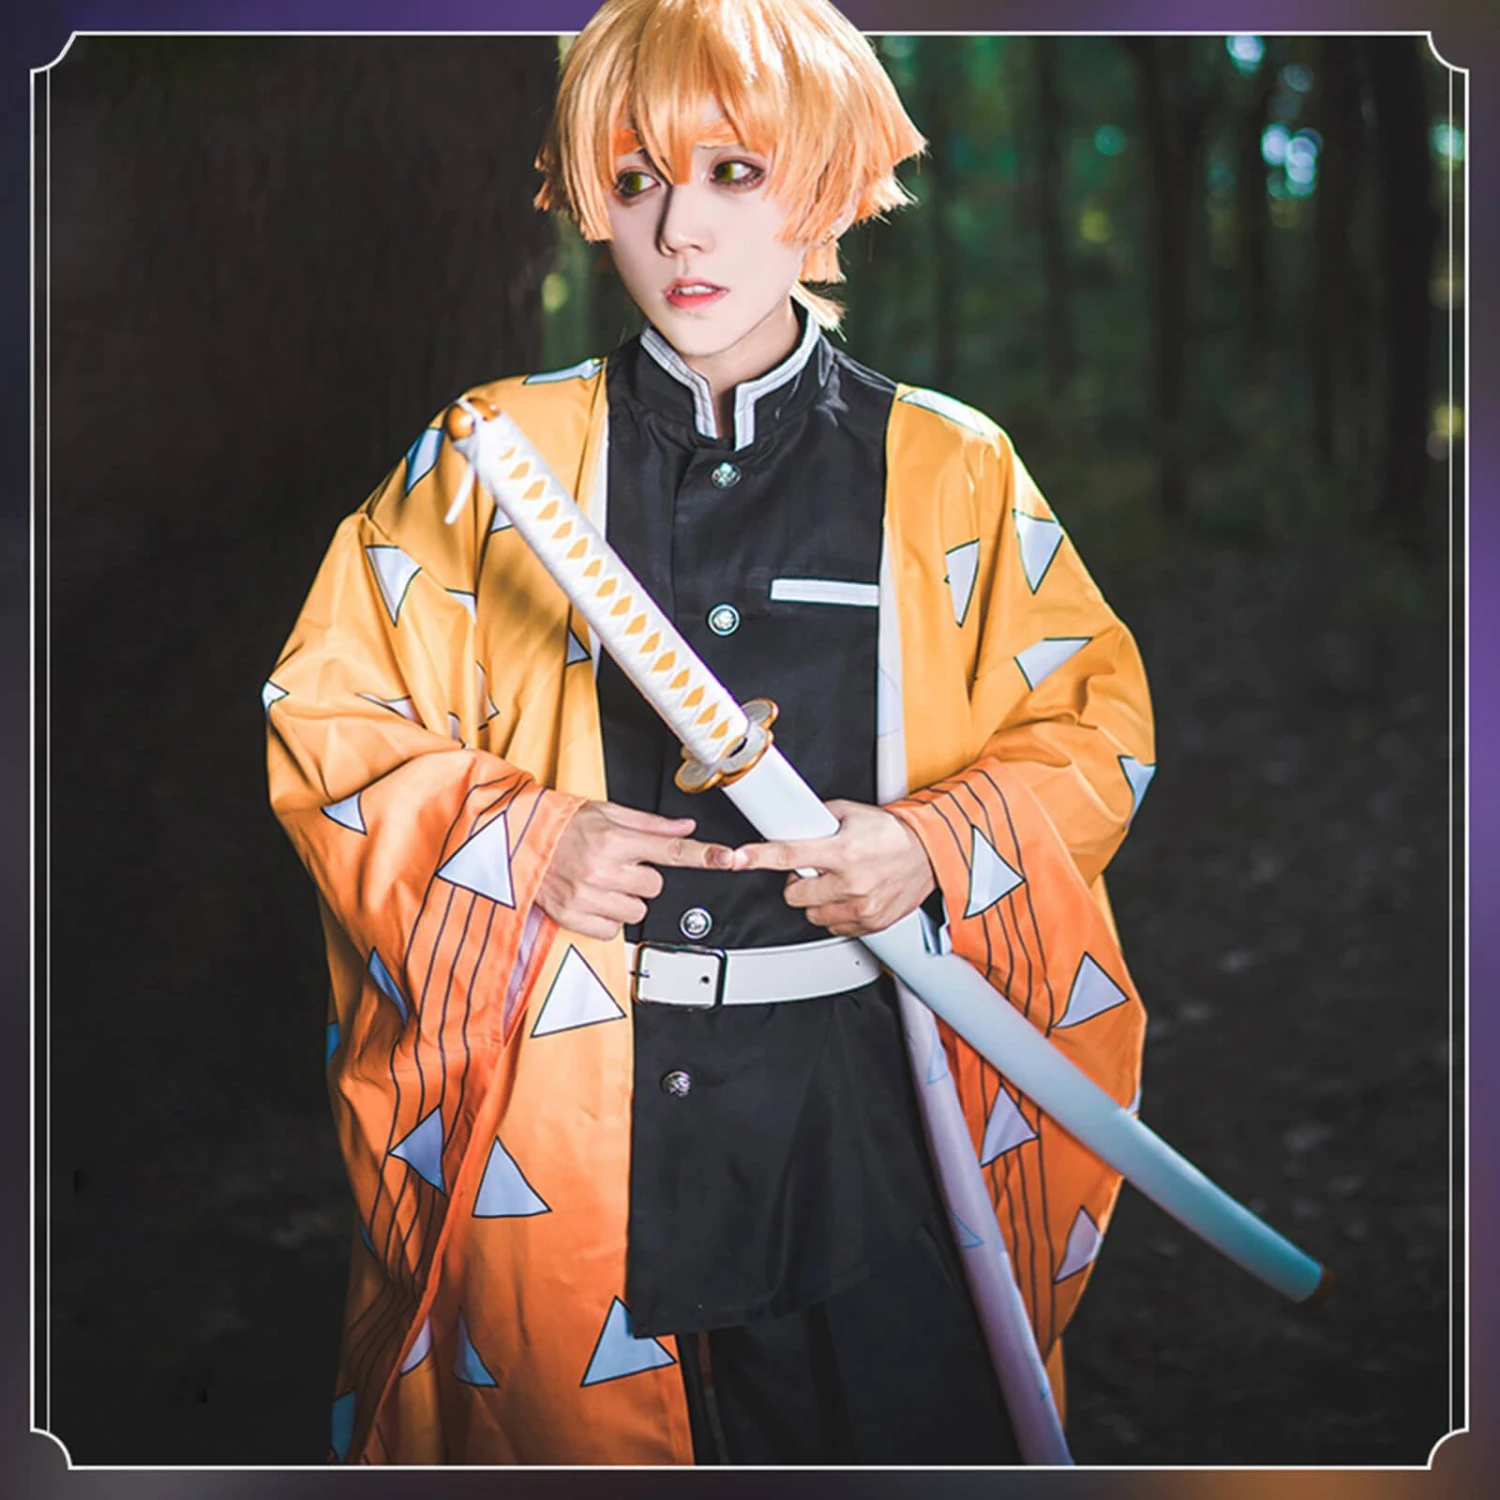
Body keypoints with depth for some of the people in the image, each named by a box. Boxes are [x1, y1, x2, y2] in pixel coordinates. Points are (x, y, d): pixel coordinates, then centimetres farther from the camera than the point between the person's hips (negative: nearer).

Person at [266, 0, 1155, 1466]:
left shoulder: (949, 472, 3)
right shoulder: (492, 458, 2)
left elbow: (1097, 724, 8)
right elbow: (321, 716, 5)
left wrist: (938, 844, -11)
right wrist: (518, 840, -12)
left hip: (866, 1119, 0)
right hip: (561, 1115, 0)